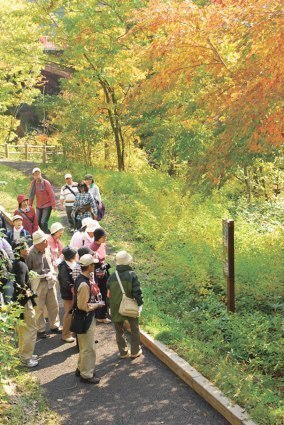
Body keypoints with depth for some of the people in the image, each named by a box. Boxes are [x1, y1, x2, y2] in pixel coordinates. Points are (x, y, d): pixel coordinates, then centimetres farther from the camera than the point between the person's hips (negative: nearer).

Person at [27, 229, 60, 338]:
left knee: (53, 305, 14)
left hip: (50, 282, 6)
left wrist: (53, 275, 11)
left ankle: (54, 326, 29)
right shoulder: (31, 254, -21)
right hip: (38, 284, -6)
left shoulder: (47, 249, 0)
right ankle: (41, 329, 20)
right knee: (39, 308, 6)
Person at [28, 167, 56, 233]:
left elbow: (51, 194, -12)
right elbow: (32, 195, 9)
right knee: (38, 222, 3)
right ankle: (47, 233, 20)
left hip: (47, 205, -5)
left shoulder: (45, 182, -12)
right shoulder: (33, 183, 2)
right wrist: (30, 205, 5)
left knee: (43, 222, -13)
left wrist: (53, 205, -16)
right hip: (39, 206, 5)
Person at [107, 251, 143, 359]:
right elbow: (137, 292, -15)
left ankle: (123, 352, 19)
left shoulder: (112, 277, -2)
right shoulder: (132, 275, -13)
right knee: (134, 329, 14)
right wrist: (140, 303, -3)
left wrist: (110, 307, 15)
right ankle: (135, 351, 20)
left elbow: (108, 293, 5)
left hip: (116, 308, 3)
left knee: (119, 331, 14)